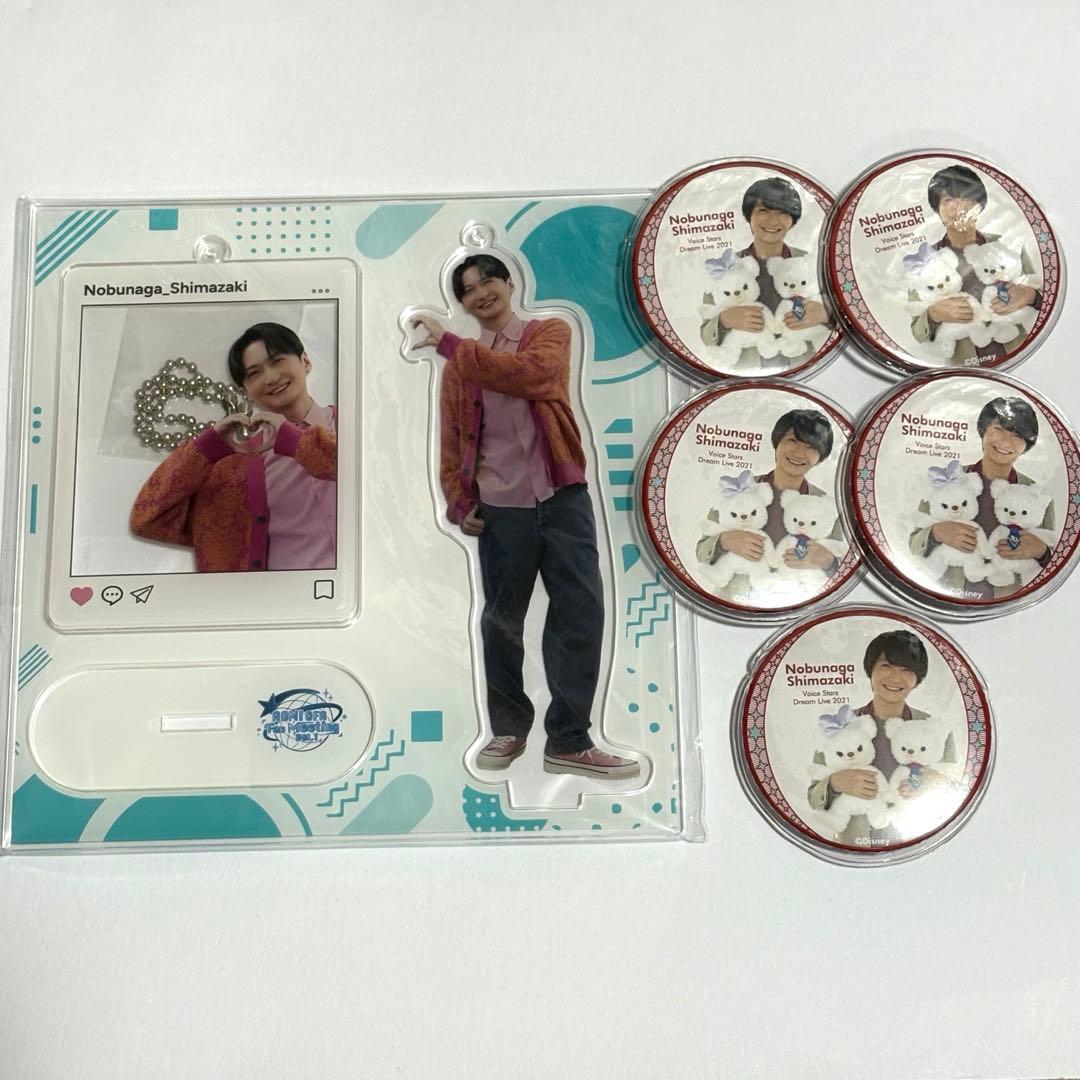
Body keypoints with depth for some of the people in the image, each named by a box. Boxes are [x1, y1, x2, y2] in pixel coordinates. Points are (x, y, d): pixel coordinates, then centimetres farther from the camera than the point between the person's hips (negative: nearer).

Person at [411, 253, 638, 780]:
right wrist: (459, 502, -2)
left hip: (563, 497, -1)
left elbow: (528, 373, -16)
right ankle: (508, 730, 26)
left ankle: (568, 741, 6)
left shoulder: (550, 333, 6)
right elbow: (451, 439, 10)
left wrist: (449, 343, -15)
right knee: (502, 620, 8)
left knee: (581, 611, -6)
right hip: (500, 507, 1)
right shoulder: (459, 366, 12)